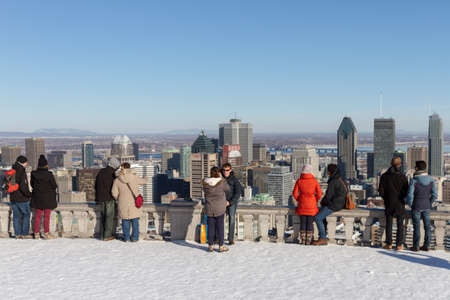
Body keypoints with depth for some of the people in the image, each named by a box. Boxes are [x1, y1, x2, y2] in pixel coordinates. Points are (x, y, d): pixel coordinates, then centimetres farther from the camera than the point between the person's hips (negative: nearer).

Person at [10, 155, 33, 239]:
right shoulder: (22, 173, -19)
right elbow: (23, 187, -25)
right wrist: (29, 194, -13)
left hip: (13, 198, 7)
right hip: (22, 198, -7)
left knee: (16, 216, 10)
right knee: (26, 214, 5)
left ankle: (18, 234, 13)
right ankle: (25, 233, 6)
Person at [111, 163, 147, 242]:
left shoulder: (117, 180, -5)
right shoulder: (134, 177, -6)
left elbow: (114, 193, -4)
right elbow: (144, 181, 10)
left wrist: (118, 199, 16)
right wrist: (145, 179, 34)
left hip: (123, 204, 1)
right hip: (134, 203, 0)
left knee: (125, 220, 12)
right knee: (135, 220, 9)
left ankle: (126, 237, 15)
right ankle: (134, 237, 12)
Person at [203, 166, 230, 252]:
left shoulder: (206, 183, -4)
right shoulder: (222, 182, -11)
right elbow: (227, 189, 5)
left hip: (209, 208, 2)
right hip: (220, 208, -2)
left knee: (210, 226, 8)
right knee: (220, 226, 4)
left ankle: (211, 246, 15)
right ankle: (221, 246, 9)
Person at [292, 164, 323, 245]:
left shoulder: (299, 181, -3)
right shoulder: (314, 181, -3)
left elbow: (294, 193, -4)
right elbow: (319, 193, -3)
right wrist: (315, 201, 12)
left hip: (302, 205, 1)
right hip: (311, 205, -1)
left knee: (303, 222, 8)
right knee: (310, 223, 5)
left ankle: (303, 241, 9)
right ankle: (308, 241, 5)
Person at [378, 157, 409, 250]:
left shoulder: (384, 176, -4)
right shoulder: (402, 177, -10)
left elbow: (381, 191, -3)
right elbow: (406, 192, -6)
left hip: (389, 204, 2)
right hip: (400, 204, -1)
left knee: (389, 224, 10)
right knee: (400, 225, 7)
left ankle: (389, 244, 11)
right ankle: (399, 245, 8)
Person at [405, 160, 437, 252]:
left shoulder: (414, 180, -16)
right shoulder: (430, 179, -3)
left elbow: (410, 195, -18)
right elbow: (435, 194, -2)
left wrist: (410, 204, 0)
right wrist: (429, 203, 11)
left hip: (416, 206, -4)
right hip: (426, 207, 4)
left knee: (416, 227, 3)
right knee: (427, 226, 10)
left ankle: (415, 246, 8)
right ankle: (426, 246, 14)